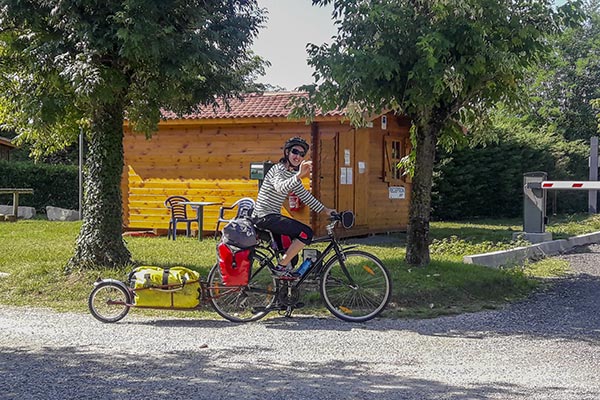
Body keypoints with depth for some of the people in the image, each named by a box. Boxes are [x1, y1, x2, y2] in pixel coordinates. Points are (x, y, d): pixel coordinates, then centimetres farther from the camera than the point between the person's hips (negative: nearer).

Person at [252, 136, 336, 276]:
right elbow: (280, 187, -37)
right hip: (265, 217, -10)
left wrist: (325, 210, 13)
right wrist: (299, 175, -52)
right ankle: (281, 267, -12)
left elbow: (305, 195, 19)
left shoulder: (292, 173, 13)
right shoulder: (278, 170, -15)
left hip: (272, 216, 10)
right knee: (306, 233, -18)